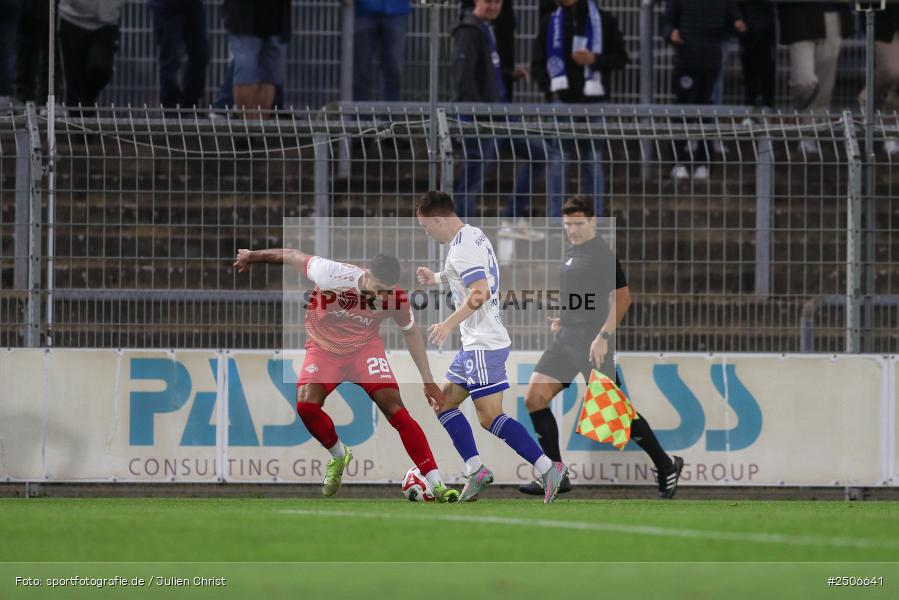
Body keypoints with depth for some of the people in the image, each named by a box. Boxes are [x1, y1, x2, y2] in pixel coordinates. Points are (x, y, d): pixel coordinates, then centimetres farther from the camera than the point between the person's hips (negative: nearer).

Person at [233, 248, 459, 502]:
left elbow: (411, 332, -1)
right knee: (306, 404, -25)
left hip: (365, 348, 0)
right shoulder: (331, 274, -31)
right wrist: (252, 256, 1)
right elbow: (295, 257, -13)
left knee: (394, 407, -19)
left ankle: (437, 484, -19)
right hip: (324, 347, 0)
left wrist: (428, 380, 5)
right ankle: (339, 457, 8)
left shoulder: (397, 298, -21)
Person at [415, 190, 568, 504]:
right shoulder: (474, 236, 13)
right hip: (475, 343, 11)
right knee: (444, 404, 13)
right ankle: (476, 470, 8)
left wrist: (448, 324, -29)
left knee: (490, 417, -11)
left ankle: (548, 469, -13)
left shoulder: (461, 248, -18)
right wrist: (436, 278, 35)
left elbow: (480, 292, -29)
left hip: (483, 345, -11)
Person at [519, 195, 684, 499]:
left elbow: (622, 297, -18)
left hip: (592, 342, -9)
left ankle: (666, 465, 12)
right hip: (567, 338, 9)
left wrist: (603, 336, -24)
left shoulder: (602, 255, -13)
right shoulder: (571, 251, 14)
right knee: (534, 399, -1)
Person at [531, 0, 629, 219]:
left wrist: (595, 60, -12)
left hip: (593, 101, -1)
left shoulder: (603, 20, 4)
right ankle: (555, 220, 1)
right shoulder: (550, 22, 9)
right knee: (557, 161, -3)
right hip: (561, 100, 1)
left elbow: (621, 59, 5)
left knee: (593, 162, 5)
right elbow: (537, 64, 10)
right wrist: (550, 87, -7)